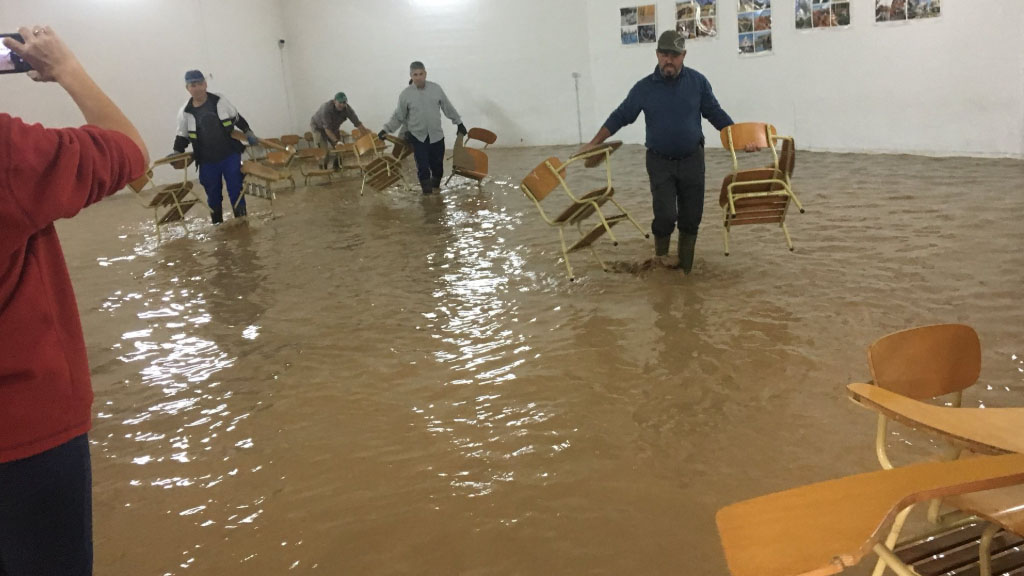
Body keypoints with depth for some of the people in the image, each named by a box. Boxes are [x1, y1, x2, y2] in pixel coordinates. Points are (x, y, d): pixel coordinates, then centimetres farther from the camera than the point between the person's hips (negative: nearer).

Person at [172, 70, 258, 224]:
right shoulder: (185, 112, 0)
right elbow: (182, 136, 9)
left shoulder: (220, 101, -1)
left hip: (230, 156, -1)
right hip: (207, 162, 1)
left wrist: (249, 133, 8)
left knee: (236, 191, 1)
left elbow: (237, 118, 12)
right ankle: (217, 226, 24)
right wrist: (177, 153, -4)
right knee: (213, 196, 10)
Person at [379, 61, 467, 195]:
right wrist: (386, 129, -7)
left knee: (437, 165, 10)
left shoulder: (436, 89, 0)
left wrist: (459, 123, 14)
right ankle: (427, 191, 9)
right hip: (417, 137, -2)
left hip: (437, 135, 2)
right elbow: (398, 116, 2)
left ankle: (435, 186, 36)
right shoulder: (405, 94, -5)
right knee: (423, 167, -3)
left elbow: (448, 108, 10)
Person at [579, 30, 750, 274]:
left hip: (692, 160, 2)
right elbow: (620, 117, 5)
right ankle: (660, 257, 17)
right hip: (660, 162, -1)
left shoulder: (698, 82, -1)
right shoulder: (644, 88, -3)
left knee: (691, 217, 6)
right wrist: (594, 143, 1)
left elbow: (715, 113, 7)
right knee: (665, 215, -12)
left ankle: (685, 268, 24)